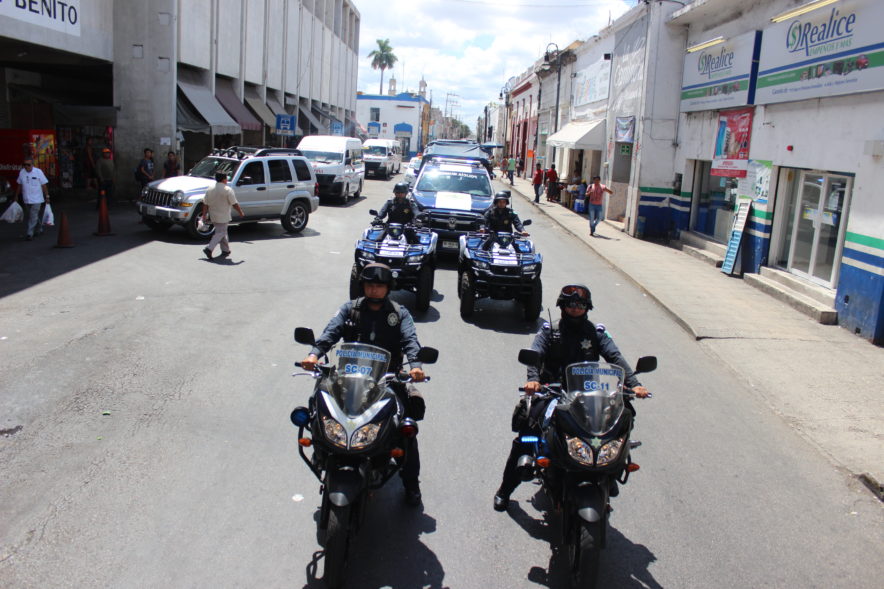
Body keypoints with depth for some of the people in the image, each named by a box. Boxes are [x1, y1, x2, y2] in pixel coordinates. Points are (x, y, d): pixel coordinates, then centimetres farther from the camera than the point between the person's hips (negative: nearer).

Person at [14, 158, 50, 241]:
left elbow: (44, 185, -4)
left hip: (36, 199, -5)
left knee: (33, 217, -9)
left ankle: (29, 233, -7)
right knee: (28, 217, 13)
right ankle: (39, 229, 29)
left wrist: (47, 196, -5)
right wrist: (16, 196, 18)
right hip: (26, 199, 5)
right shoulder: (22, 172, 4)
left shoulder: (38, 172, -7)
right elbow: (19, 185, 14)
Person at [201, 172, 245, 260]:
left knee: (221, 232, 18)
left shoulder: (209, 190, 4)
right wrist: (241, 212, 0)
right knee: (220, 233, -2)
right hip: (223, 217, -7)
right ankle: (209, 248, -17)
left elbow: (205, 204, 4)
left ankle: (226, 250, 23)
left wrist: (204, 215, 10)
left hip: (213, 216, 7)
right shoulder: (228, 190, -14)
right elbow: (234, 204, -13)